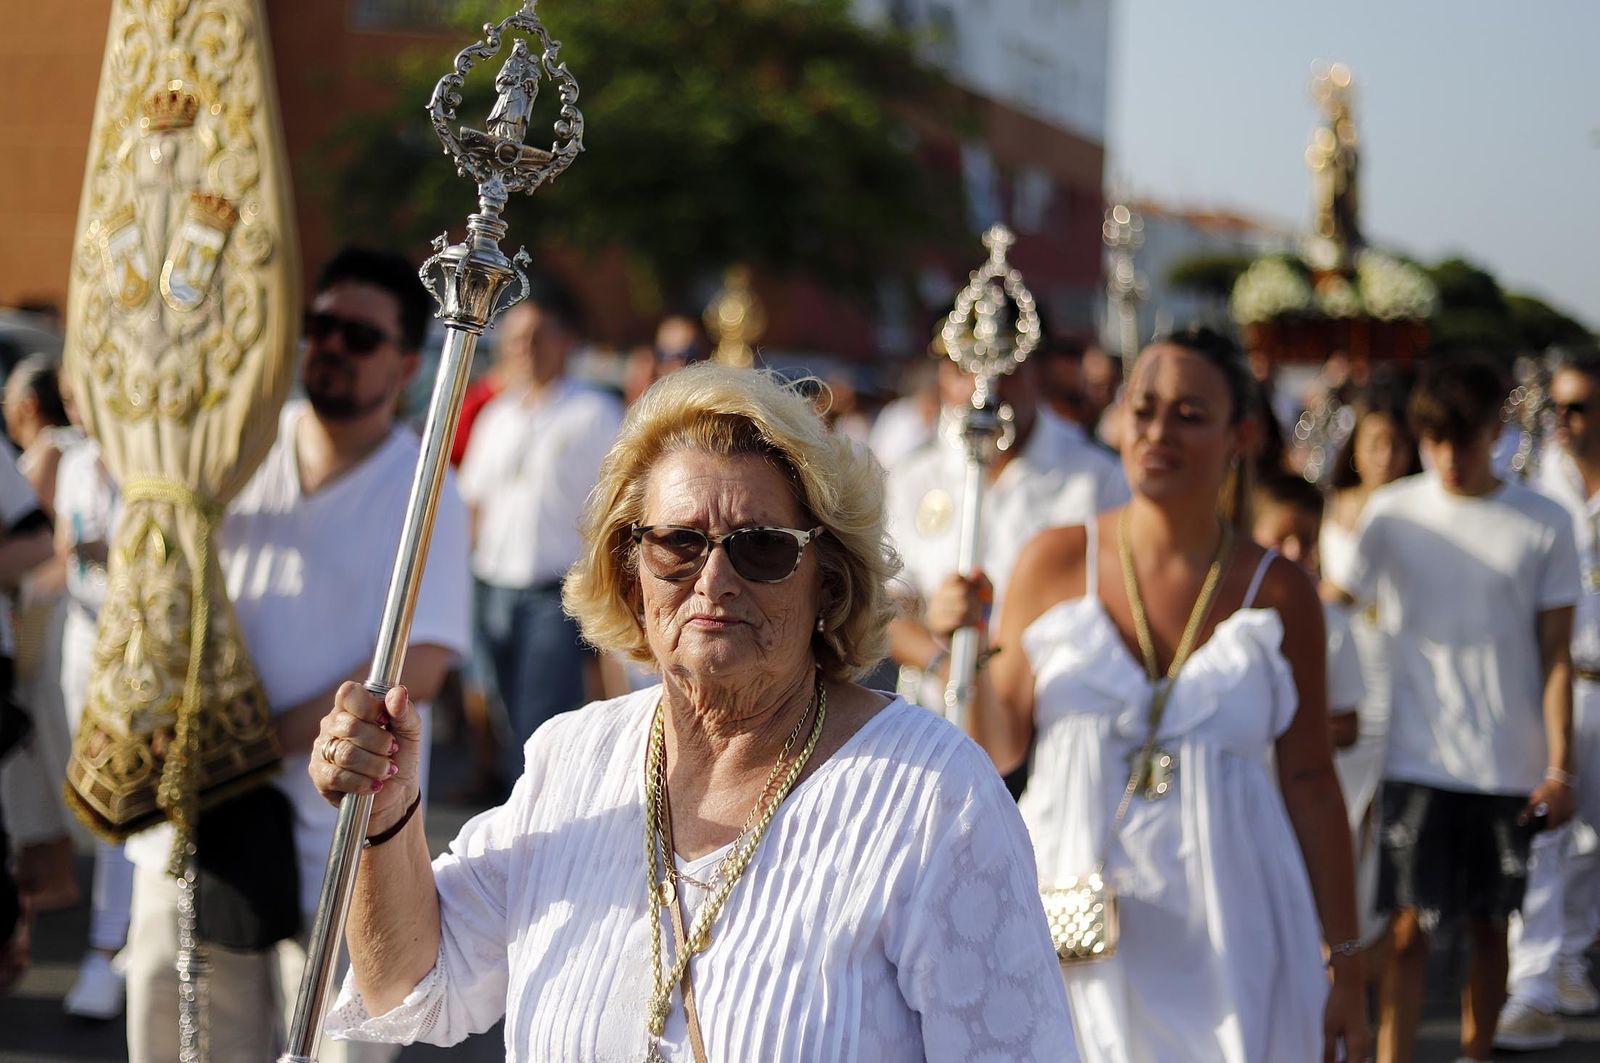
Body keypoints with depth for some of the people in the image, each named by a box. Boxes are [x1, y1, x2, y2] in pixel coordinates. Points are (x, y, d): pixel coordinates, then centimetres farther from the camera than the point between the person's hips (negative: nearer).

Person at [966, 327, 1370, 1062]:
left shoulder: (1277, 594, 1)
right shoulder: (1056, 563, 2)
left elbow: (1310, 781, 5)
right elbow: (999, 749, 6)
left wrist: (1344, 966, 5)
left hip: (1224, 940, 0)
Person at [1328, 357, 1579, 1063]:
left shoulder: (1544, 525, 1)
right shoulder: (1391, 515, 1)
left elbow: (1555, 654, 1)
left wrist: (1560, 766, -3)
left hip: (1510, 768, 1)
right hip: (1418, 760, -1)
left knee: (1489, 926, 10)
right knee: (1408, 928, -6)